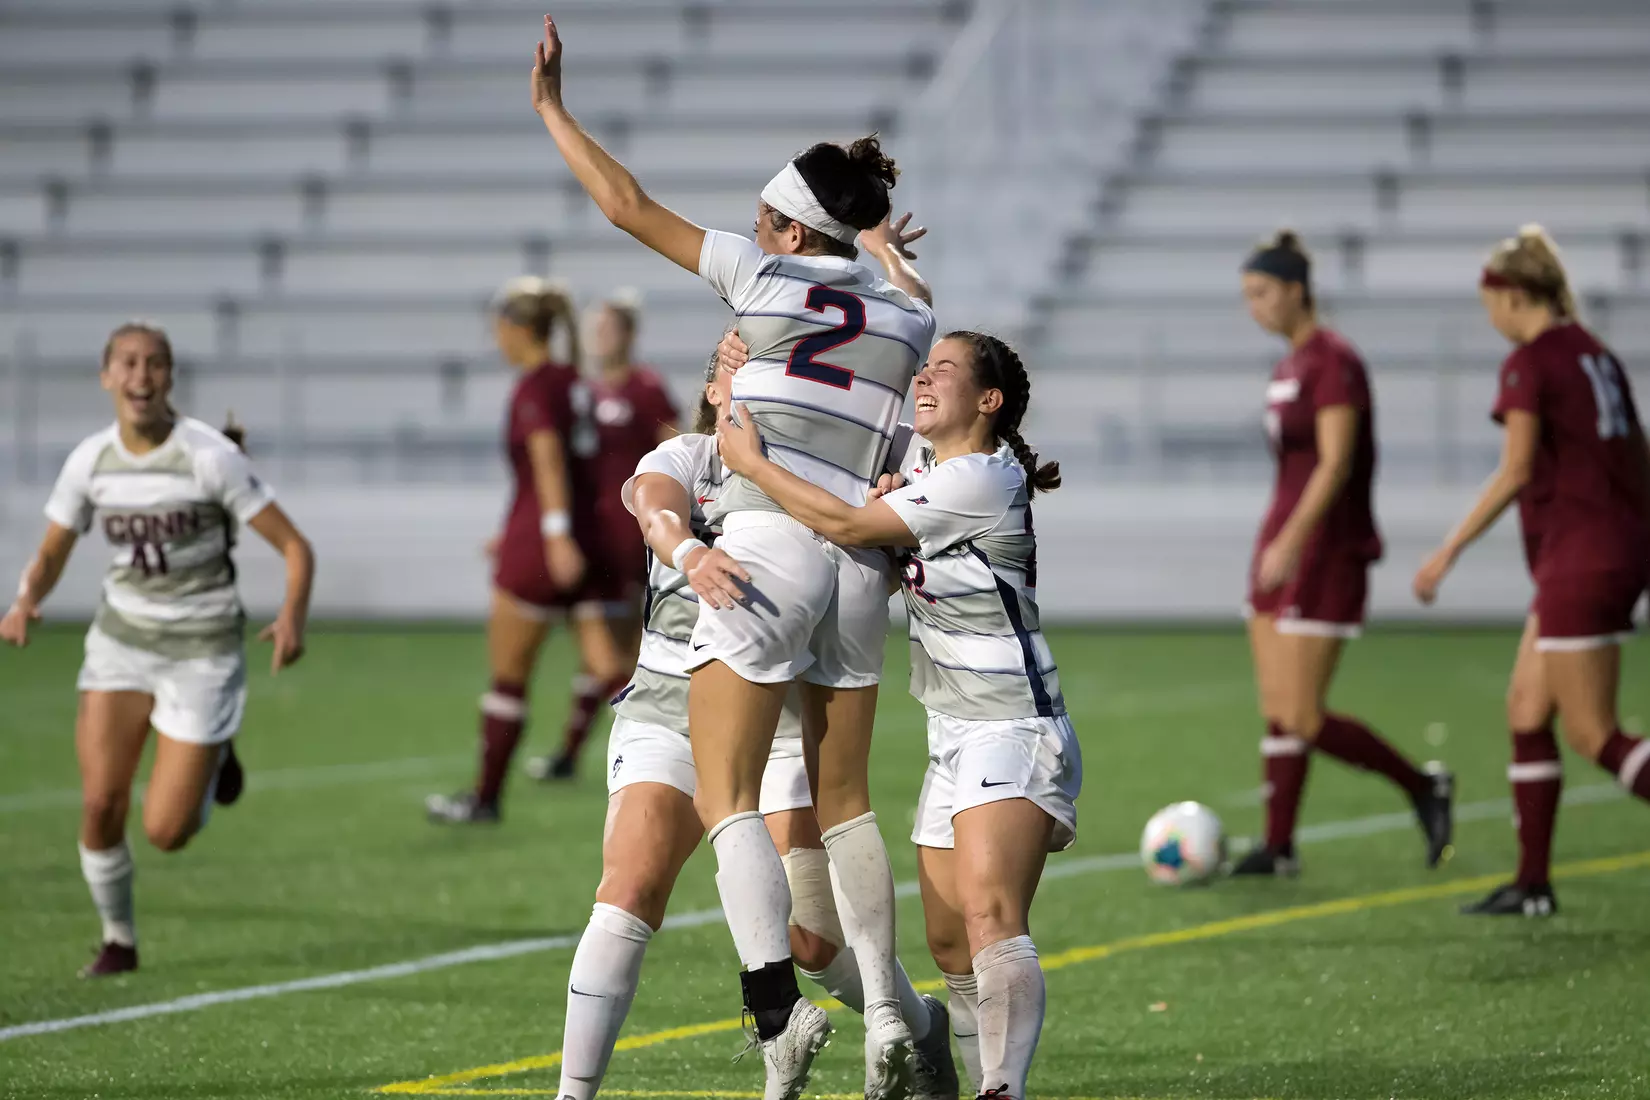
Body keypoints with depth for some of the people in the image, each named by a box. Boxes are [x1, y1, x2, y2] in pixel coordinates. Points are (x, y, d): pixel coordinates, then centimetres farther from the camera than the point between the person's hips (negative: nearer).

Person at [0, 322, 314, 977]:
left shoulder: (210, 457, -18)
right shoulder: (89, 461, -6)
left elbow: (295, 547, -15)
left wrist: (294, 618, -34)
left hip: (202, 652, -3)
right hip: (122, 641, 3)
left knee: (165, 832, -5)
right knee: (100, 804, -10)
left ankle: (213, 760, 29)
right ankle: (118, 940, 14)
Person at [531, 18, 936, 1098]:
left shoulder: (768, 278, 0)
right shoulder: (908, 316, 9)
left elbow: (630, 206, 4)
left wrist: (553, 107, 12)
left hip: (764, 550, -5)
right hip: (860, 562, 5)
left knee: (727, 794, -5)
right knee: (845, 797, 16)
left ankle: (779, 1003, -21)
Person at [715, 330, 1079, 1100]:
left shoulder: (980, 480, -15)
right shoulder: (922, 459, 13)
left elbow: (847, 525, -18)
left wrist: (750, 462, -9)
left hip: (1013, 732, -10)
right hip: (954, 742, 10)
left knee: (989, 916, -26)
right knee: (950, 946, 7)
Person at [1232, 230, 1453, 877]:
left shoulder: (1333, 363, -14)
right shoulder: (1290, 366, 14)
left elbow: (1335, 463, -23)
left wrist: (1291, 543, -30)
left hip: (1324, 551, -9)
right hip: (1281, 547, 9)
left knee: (1303, 719, -10)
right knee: (1276, 710, 5)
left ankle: (1424, 787, 5)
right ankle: (1278, 848, 8)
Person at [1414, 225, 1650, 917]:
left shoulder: (1529, 363, -10)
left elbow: (1516, 472, -16)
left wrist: (1450, 550, -12)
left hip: (1578, 560, -9)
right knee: (1526, 709, 14)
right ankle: (1533, 884, 15)